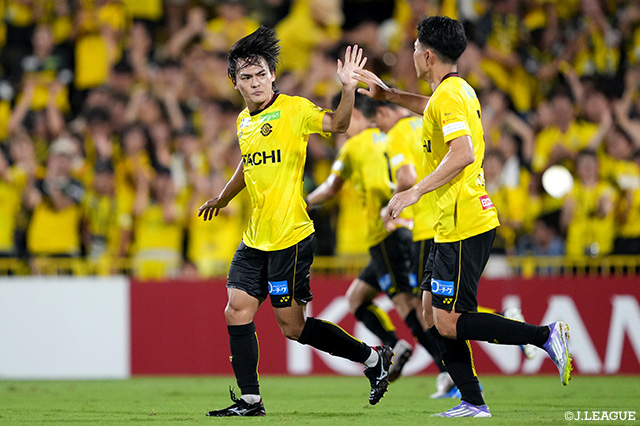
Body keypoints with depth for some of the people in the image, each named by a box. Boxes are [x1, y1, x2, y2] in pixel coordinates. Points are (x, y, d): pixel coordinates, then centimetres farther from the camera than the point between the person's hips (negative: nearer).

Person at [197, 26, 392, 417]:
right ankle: (250, 400, 6)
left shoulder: (293, 109, -9)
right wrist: (221, 199, 45)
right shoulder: (245, 121, 13)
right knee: (237, 310, 0)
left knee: (293, 326, -4)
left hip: (290, 238, -7)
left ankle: (373, 358, 11)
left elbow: (337, 124, -24)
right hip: (256, 239, 7)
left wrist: (348, 87, -40)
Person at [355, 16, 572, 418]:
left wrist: (415, 192, -25)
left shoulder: (448, 96, -15)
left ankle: (544, 335, -11)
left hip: (463, 226, -10)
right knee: (434, 309, 10)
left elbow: (462, 154, -28)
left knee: (448, 323, -10)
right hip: (453, 224, 10)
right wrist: (388, 93, 40)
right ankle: (473, 402, 9)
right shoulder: (460, 91, 15)